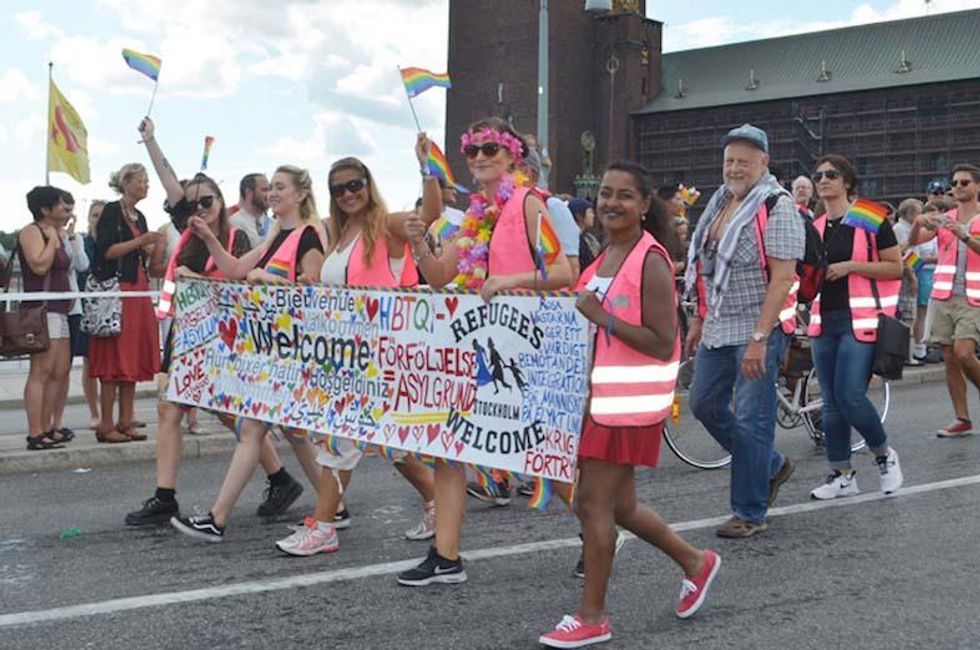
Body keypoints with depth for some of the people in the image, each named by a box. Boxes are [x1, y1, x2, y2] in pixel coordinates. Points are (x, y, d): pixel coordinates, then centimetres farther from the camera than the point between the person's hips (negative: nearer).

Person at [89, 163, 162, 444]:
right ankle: (106, 425, -5)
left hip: (139, 289, 8)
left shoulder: (139, 217, 18)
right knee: (114, 358, -8)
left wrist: (150, 247, 5)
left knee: (134, 358, 6)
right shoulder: (111, 211, -5)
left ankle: (125, 422, 10)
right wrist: (140, 241, -16)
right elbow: (106, 250, -14)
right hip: (117, 289, -8)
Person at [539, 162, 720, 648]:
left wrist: (602, 317, -22)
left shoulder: (650, 262, -15)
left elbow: (663, 345, -21)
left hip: (631, 398, -9)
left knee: (595, 503, -3)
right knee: (618, 504, 16)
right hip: (600, 394, 9)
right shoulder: (604, 256, 10)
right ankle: (695, 563, 35)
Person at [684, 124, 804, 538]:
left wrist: (759, 338, -23)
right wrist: (698, 319, 16)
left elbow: (783, 278, -19)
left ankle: (750, 512, 9)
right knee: (704, 405, 13)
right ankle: (772, 465, 31)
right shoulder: (720, 203, 12)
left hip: (757, 331, -8)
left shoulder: (776, 206, -12)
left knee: (751, 421, -3)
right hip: (718, 329, 8)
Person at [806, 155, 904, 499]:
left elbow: (895, 268, -6)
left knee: (850, 396, -13)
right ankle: (842, 475, 13)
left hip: (860, 321, -6)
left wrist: (850, 266, -15)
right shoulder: (814, 227, 13)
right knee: (831, 402, 6)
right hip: (824, 321, 6)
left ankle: (885, 454, 12)